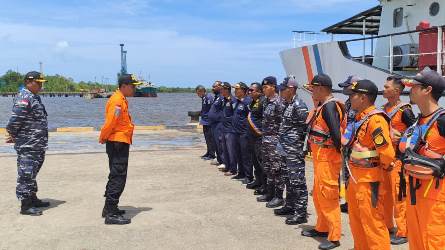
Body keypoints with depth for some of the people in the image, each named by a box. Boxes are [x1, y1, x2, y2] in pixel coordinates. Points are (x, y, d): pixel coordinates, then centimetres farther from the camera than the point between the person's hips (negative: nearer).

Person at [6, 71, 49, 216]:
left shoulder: (35, 97, 17)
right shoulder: (24, 98, -16)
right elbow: (15, 120, -22)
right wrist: (13, 136, -8)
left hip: (37, 146, 10)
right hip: (27, 146, -10)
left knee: (32, 173, 19)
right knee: (26, 174, -4)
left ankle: (33, 199, 32)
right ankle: (25, 206, 1)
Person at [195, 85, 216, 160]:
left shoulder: (208, 97, -16)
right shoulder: (204, 98, 14)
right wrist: (202, 120, 20)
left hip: (208, 122, -10)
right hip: (205, 122, 10)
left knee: (210, 138, -4)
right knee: (207, 138, 16)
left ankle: (212, 154, 1)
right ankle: (208, 153, 26)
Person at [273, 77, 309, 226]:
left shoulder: (299, 106, -15)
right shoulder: (288, 104, 14)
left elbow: (304, 127, -18)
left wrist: (295, 144, -14)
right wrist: (282, 143, 15)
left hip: (294, 151, -10)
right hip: (286, 150, 10)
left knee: (297, 181, -5)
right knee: (288, 179, 19)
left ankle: (301, 213, 0)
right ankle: (290, 206, 31)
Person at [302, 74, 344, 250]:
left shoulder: (329, 106, -19)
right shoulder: (324, 106, 13)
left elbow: (336, 133, -25)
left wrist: (340, 150, -15)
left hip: (327, 157, -10)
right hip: (320, 156, 10)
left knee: (328, 196, -4)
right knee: (318, 194, 19)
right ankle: (322, 228, 33)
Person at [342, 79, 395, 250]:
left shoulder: (375, 119, -21)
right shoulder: (360, 118, 9)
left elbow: (387, 153, -26)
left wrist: (383, 166, -8)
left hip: (369, 181, -10)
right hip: (355, 178, 10)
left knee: (373, 223, 1)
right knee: (356, 220, 21)